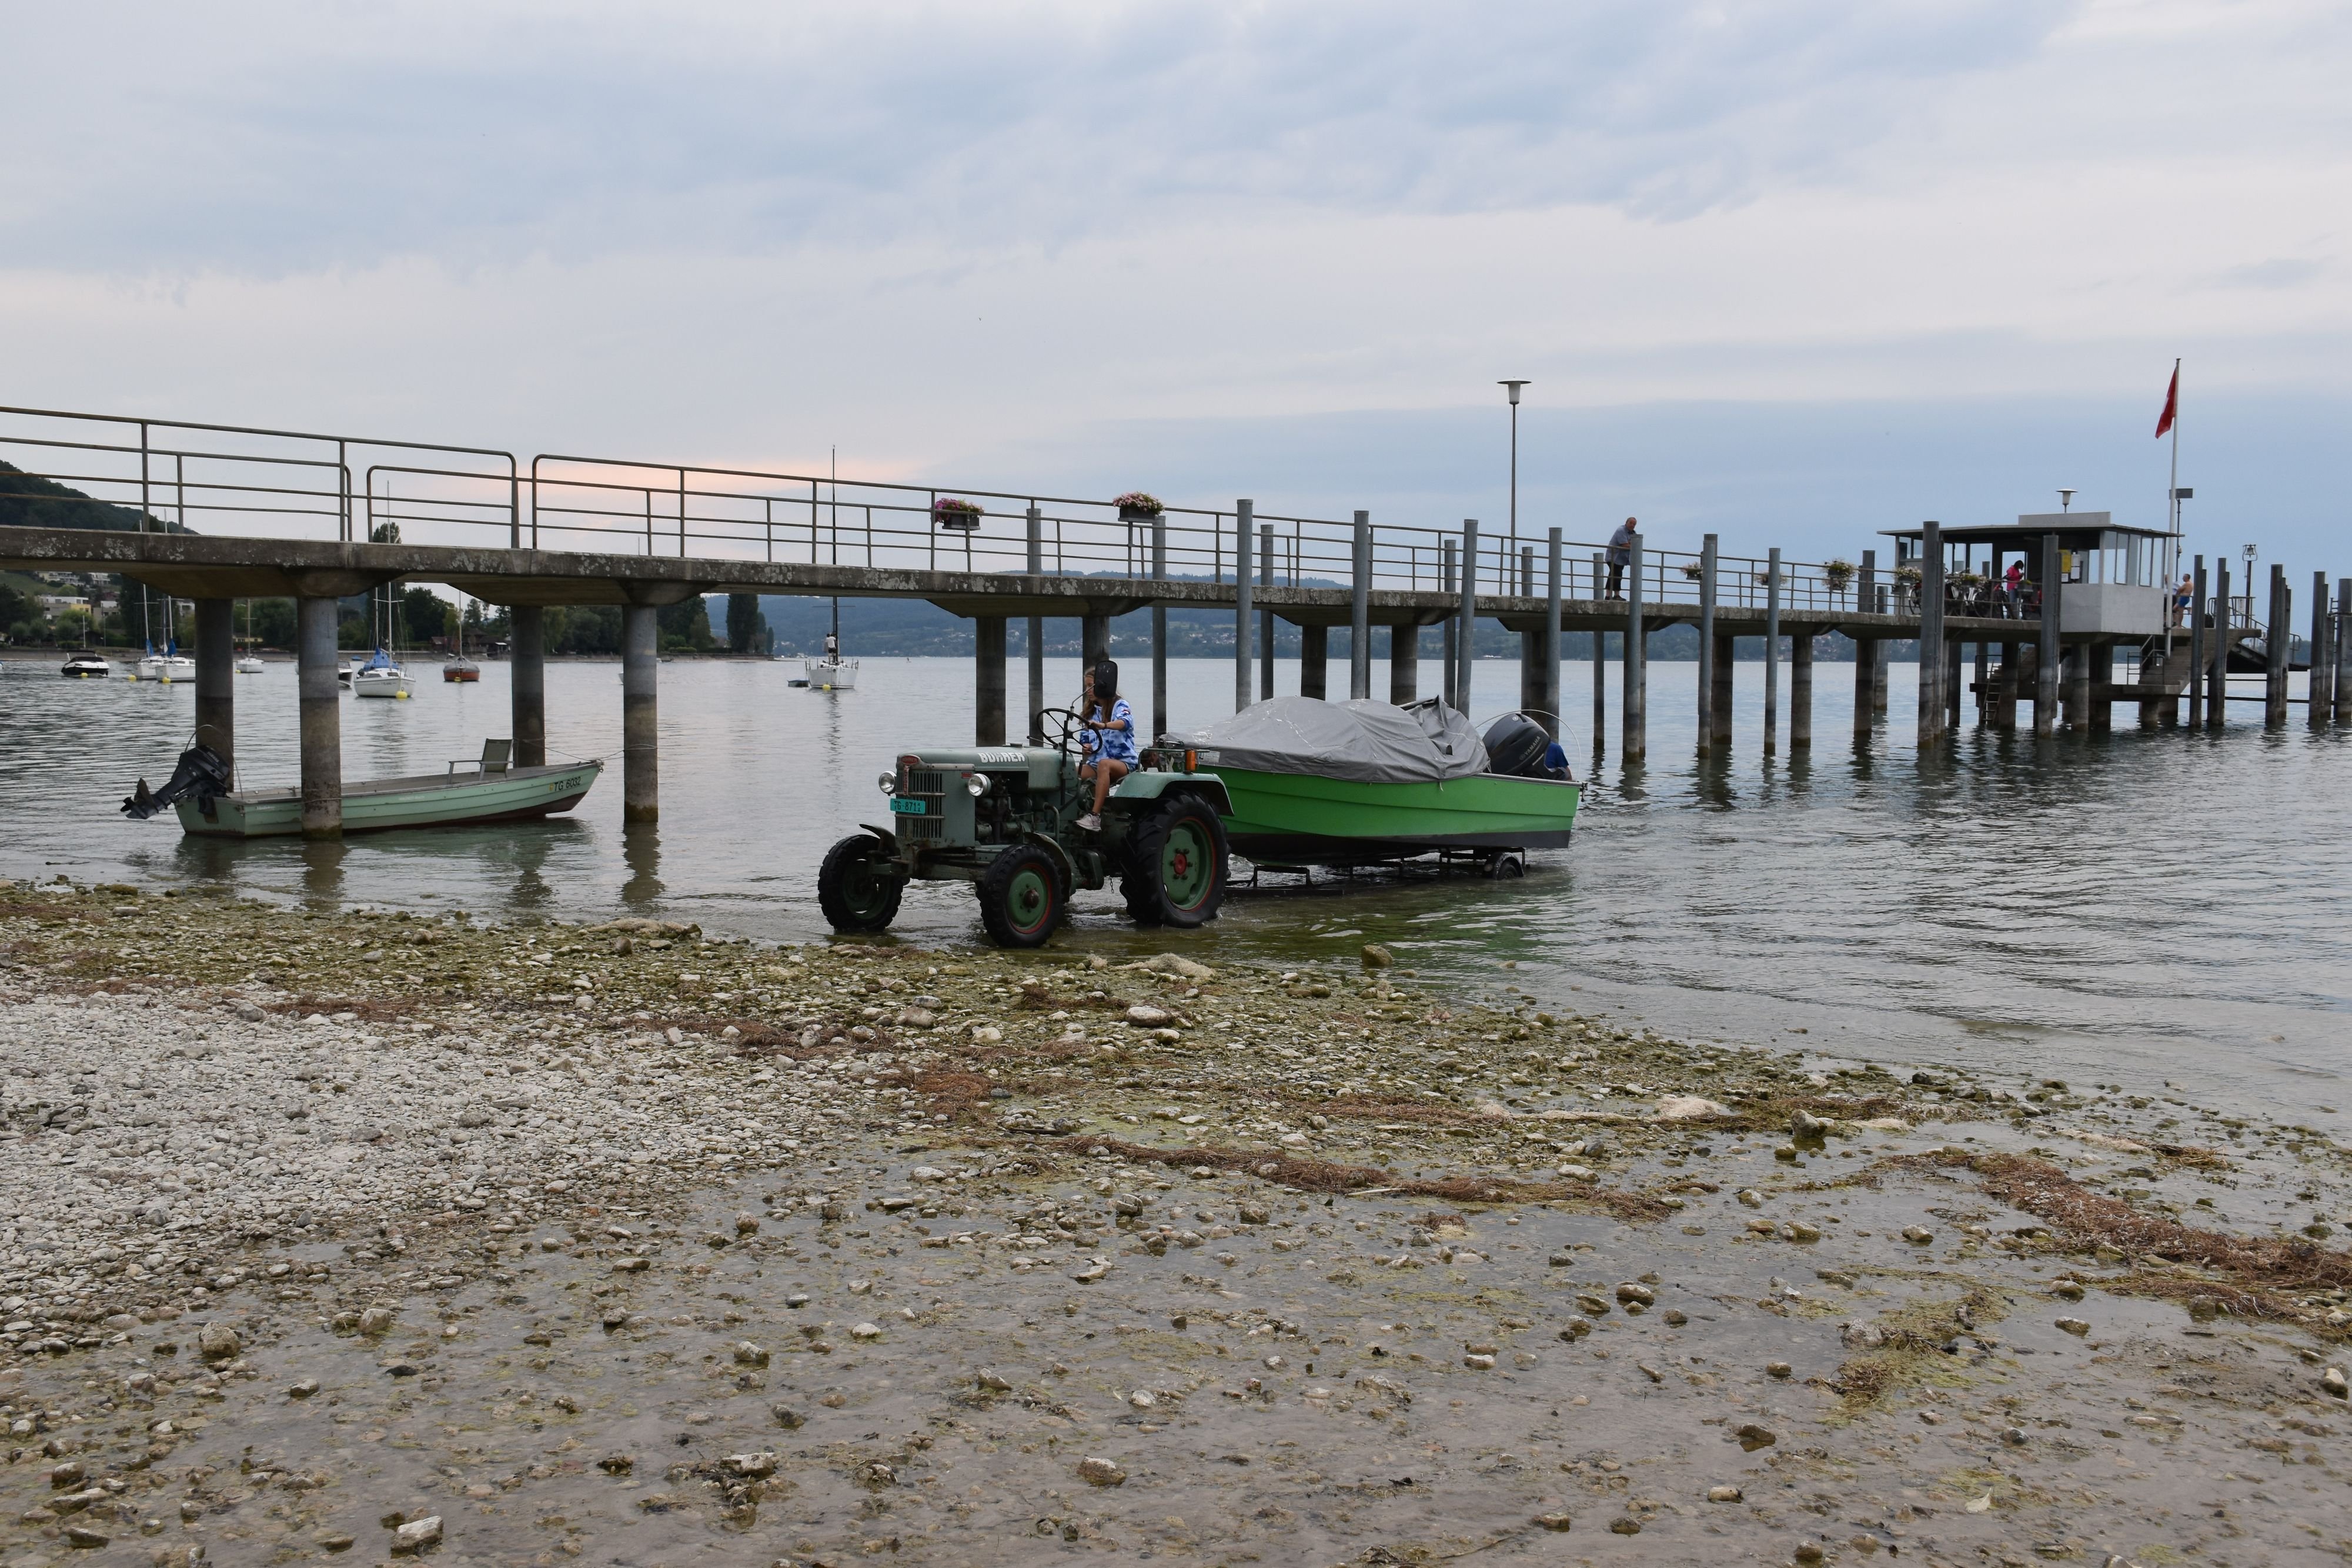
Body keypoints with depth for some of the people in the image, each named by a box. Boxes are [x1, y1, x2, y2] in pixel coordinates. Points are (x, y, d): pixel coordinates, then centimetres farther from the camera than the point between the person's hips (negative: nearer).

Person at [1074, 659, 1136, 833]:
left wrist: (1103, 725, -45)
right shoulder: (1091, 711, 19)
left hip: (1124, 762, -6)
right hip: (1096, 762, 6)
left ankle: (1095, 817, -47)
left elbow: (1124, 722, -25)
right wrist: (1087, 747, -6)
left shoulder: (1120, 705, -1)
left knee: (1104, 764, -39)